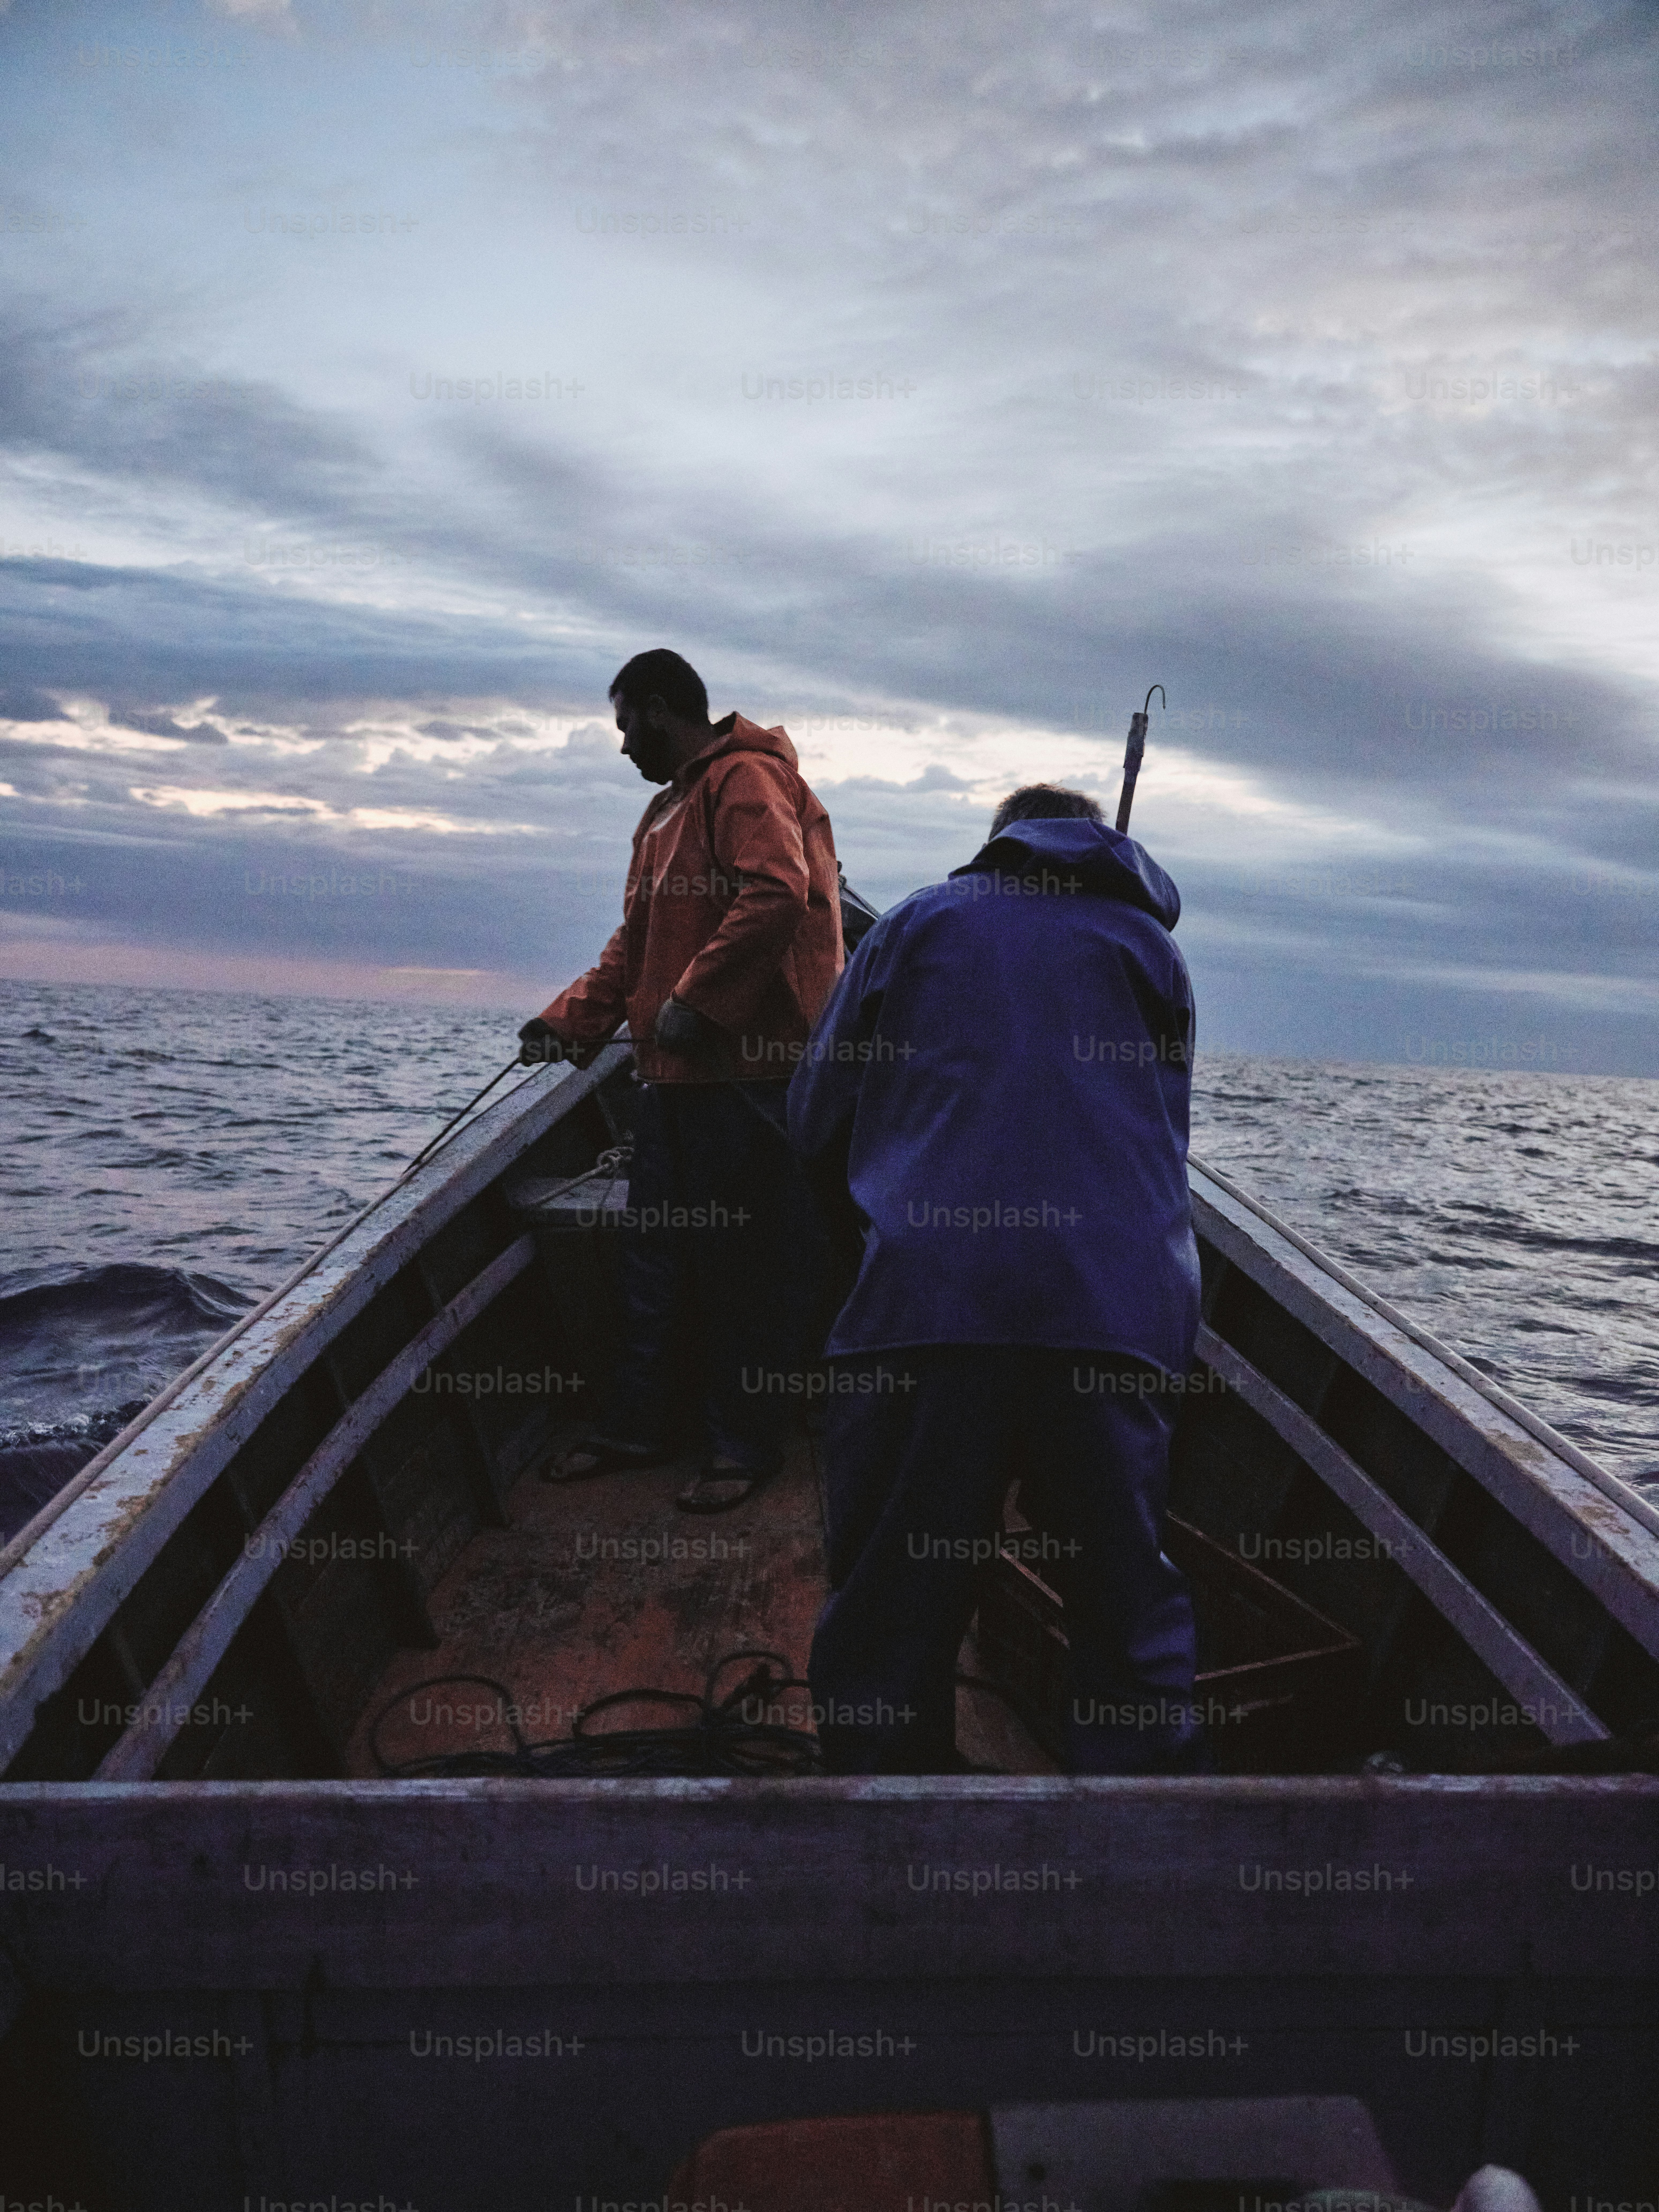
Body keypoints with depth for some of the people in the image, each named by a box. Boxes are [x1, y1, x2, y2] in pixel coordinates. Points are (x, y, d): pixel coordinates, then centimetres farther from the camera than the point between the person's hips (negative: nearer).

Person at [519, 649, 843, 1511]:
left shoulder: (748, 779, -7)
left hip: (748, 1071, -10)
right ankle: (636, 1427, 24)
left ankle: (745, 1446, 10)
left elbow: (778, 896, -22)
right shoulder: (666, 809, 24)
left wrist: (694, 1000, -20)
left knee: (748, 1264, -1)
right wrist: (572, 1018, 13)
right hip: (674, 1074, 10)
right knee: (655, 1256, 13)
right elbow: (638, 940, 24)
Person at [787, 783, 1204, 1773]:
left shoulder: (922, 920, 18)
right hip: (1122, 1310, 2)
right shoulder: (1154, 948, 23)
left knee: (892, 1603, 5)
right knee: (1131, 1607, 9)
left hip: (928, 1295, -1)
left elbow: (816, 1117, 18)